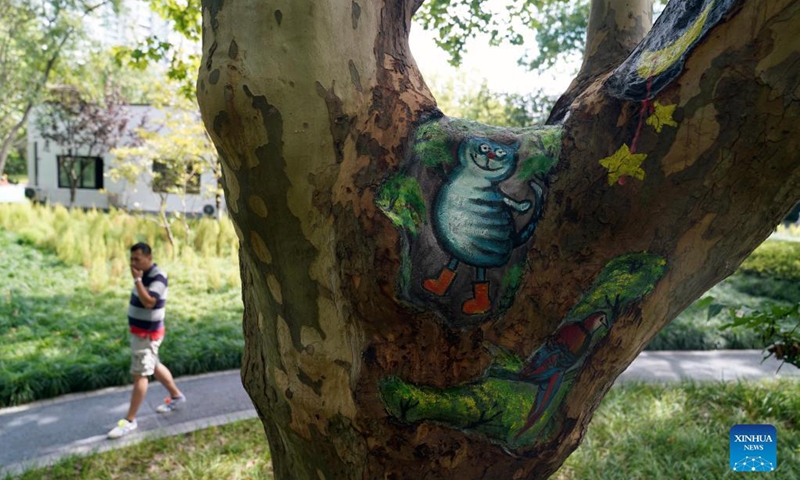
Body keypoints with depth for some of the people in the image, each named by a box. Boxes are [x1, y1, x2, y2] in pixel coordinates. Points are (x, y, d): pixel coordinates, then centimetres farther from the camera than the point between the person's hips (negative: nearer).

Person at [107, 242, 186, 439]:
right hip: (139, 331, 10)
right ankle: (177, 396, 37)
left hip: (147, 333, -10)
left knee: (140, 375, -3)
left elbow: (149, 302, -33)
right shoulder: (145, 274, 6)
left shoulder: (158, 277, -22)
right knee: (154, 366, 21)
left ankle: (130, 420, 5)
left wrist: (137, 279, -30)